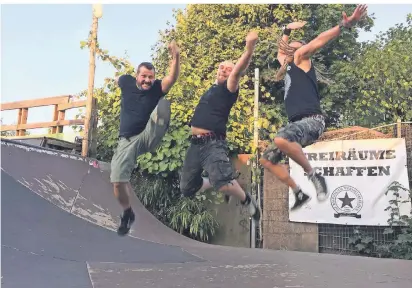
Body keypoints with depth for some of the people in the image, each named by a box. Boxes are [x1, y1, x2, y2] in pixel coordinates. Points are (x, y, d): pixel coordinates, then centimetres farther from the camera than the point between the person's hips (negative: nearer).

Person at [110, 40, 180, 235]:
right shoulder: (126, 82, 0)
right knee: (117, 181, -1)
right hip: (128, 140, 3)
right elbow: (118, 80, 26)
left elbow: (172, 78, -28)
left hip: (148, 136, -2)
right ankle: (128, 213, 24)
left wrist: (175, 56, -41)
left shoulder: (157, 88, -7)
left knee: (163, 104, -25)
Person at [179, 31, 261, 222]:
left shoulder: (228, 89, -2)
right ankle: (214, 182, 41)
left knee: (222, 182, -31)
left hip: (213, 143, -8)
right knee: (187, 189, 14)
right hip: (195, 143, 8)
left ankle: (246, 200, -1)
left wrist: (249, 49, -38)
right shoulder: (212, 89, 20)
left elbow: (238, 71, -23)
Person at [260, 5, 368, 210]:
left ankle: (313, 176, -20)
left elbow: (318, 41, -6)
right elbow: (280, 53, 44)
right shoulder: (288, 65, 26)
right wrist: (287, 30, 43)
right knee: (267, 160, 7)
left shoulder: (301, 58, 7)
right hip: (297, 122, 9)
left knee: (281, 140, -38)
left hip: (312, 120, -9)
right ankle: (299, 193, 11)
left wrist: (345, 25, -16)